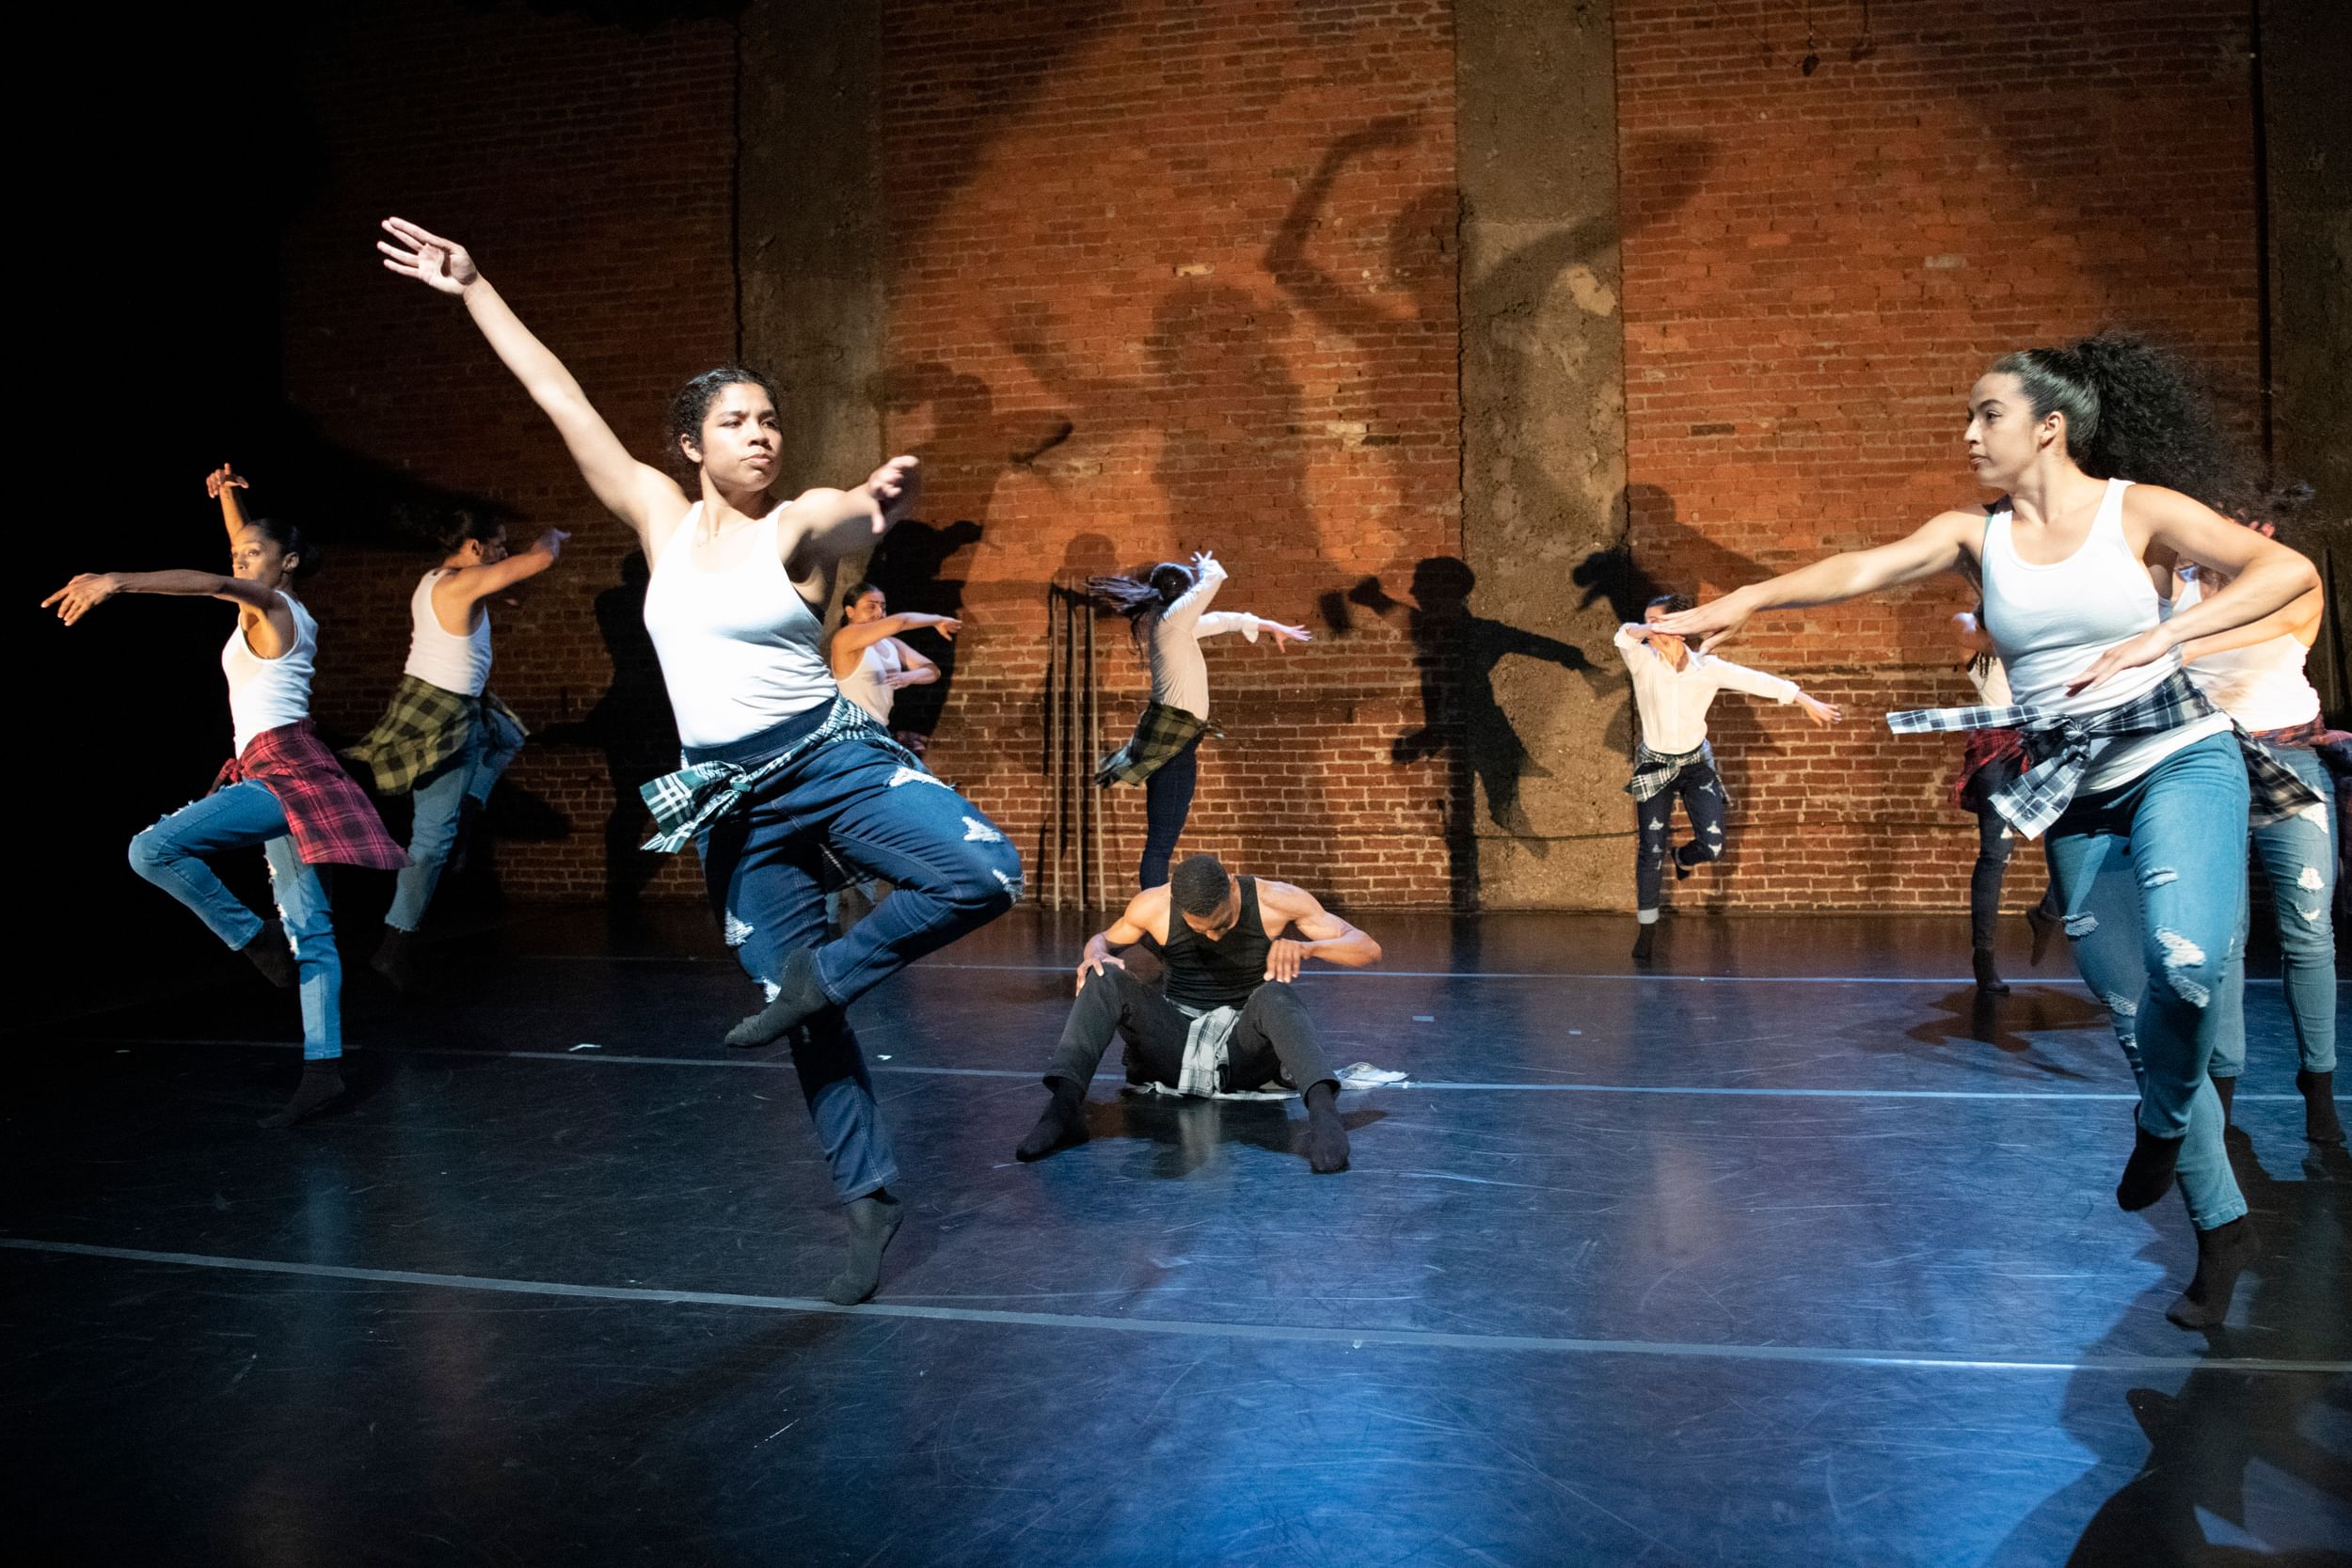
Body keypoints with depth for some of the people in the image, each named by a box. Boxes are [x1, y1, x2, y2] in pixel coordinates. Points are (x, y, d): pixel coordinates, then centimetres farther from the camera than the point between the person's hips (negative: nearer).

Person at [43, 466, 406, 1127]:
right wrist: (228, 497, 37)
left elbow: (214, 582, -25)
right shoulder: (294, 615, 21)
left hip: (280, 768, -10)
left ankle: (256, 940, -9)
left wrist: (117, 580, -37)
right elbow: (243, 556, 41)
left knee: (153, 850, -20)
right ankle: (323, 1068, 0)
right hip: (289, 774, 10)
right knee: (310, 926, 3)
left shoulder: (267, 604, -3)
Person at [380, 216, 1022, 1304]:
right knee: (808, 1022, 4)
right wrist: (474, 291, 13)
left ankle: (820, 978, -7)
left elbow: (859, 518, -28)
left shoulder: (802, 524, -4)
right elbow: (561, 399, 11)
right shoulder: (661, 516, 8)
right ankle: (868, 1198, 19)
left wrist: (888, 499, -52)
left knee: (985, 875, -27)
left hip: (833, 758, -2)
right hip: (730, 803, 3)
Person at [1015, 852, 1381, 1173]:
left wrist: (1306, 946, -31)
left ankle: (1322, 1108, -57)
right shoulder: (1152, 906, -5)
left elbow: (1368, 949, -10)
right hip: (1176, 1043, 2)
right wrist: (1096, 953, -10)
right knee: (1106, 980, -22)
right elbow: (1103, 939, 16)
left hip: (1245, 1048, -2)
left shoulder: (1275, 901, -9)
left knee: (1275, 995, -35)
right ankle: (1065, 1104, -39)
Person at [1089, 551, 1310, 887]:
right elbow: (1214, 579, -5)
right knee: (1161, 844, -6)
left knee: (1161, 843, 15)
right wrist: (1206, 565, 20)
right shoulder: (1173, 617, -10)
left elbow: (1219, 620, 30)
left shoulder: (1178, 625, 18)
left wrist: (1272, 627, 36)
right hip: (1171, 743, -11)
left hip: (1168, 742, 11)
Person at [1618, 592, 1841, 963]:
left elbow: (1756, 680, -8)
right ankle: (1646, 928, 14)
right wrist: (1649, 633, -57)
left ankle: (1683, 857, 30)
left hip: (1696, 764, 1)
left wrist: (1808, 702, -8)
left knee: (1712, 844, -9)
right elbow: (1624, 637, -34)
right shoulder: (1643, 662, -13)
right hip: (1654, 766, -1)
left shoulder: (1707, 668, -9)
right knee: (1650, 850, 0)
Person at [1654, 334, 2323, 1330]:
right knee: (2134, 1013, 7)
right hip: (2077, 797, 4)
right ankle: (2221, 1227, 25)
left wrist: (2165, 633, -24)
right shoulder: (1975, 534, 5)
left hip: (2179, 761, -3)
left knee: (2183, 961, -29)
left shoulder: (2140, 510, -3)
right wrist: (1746, 601, -28)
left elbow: (2290, 569, -10)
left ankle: (2162, 1123, 3)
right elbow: (1864, 569, -12)